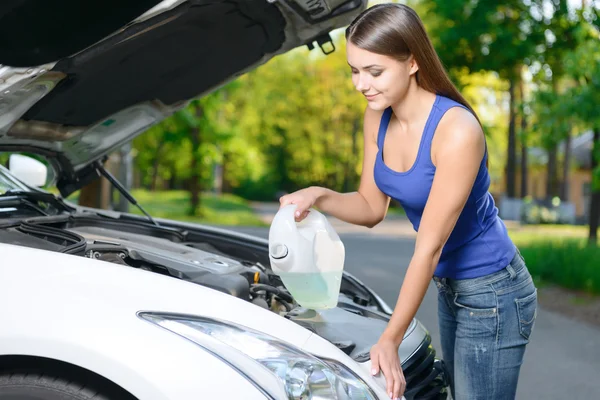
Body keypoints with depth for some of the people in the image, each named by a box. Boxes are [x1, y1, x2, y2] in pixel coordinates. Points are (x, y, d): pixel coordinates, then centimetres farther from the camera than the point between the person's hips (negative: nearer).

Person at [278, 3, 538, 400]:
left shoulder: (457, 131, -27)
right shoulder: (378, 117, -5)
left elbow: (429, 247, -26)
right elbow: (372, 207, 5)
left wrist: (390, 341, -24)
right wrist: (319, 197, -15)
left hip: (492, 295, -8)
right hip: (449, 289, 8)